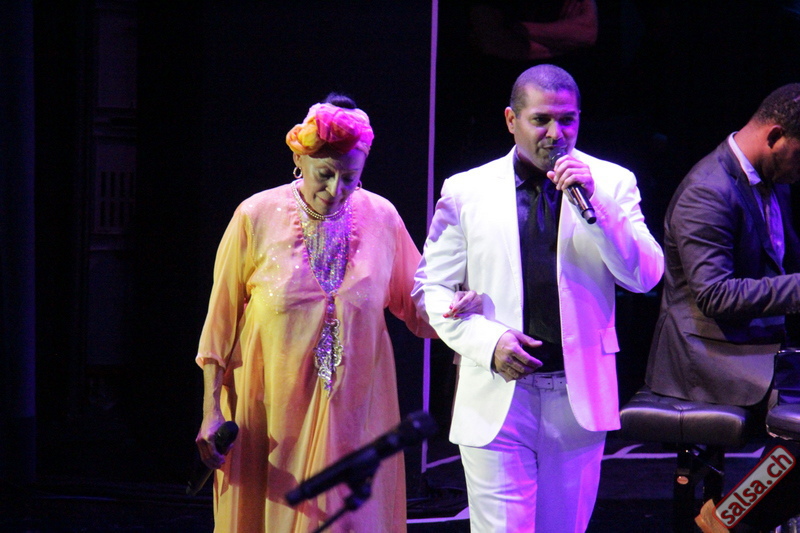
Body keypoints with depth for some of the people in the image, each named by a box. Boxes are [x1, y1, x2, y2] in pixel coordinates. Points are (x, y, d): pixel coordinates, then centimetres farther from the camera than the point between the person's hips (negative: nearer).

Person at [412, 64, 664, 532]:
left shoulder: (612, 183, 5)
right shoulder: (466, 191, 4)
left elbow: (645, 277, -4)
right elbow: (431, 287, 6)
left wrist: (592, 204, -16)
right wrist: (487, 341, -10)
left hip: (579, 399, 1)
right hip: (496, 399, -1)